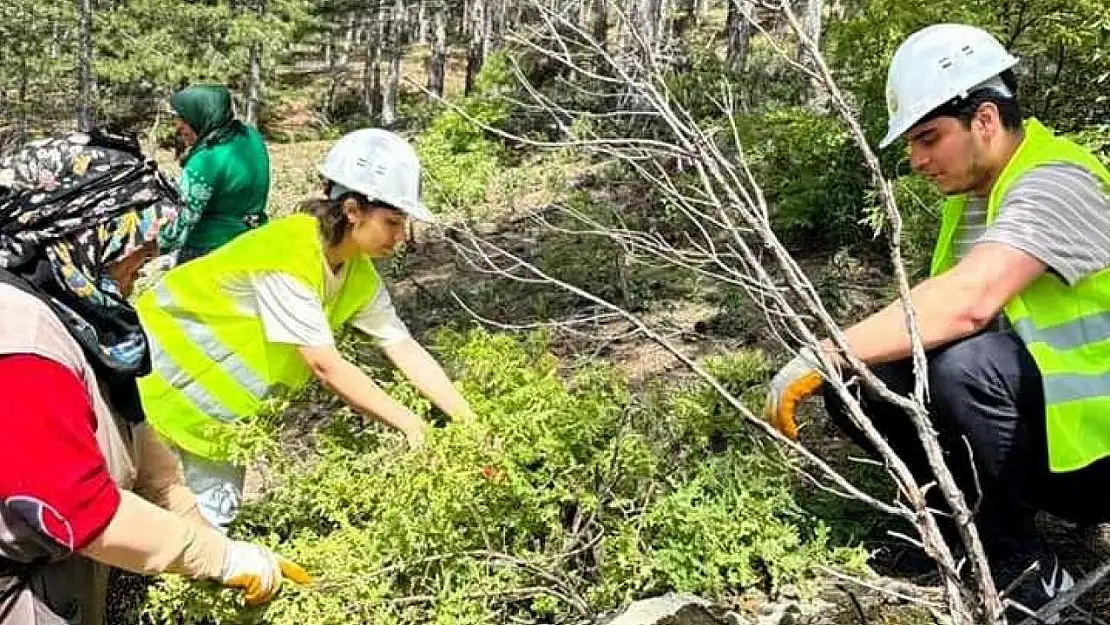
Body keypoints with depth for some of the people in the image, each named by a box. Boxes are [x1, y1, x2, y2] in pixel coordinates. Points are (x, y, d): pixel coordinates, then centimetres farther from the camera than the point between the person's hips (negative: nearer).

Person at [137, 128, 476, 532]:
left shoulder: (359, 273, -8)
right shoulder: (289, 256, -33)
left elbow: (406, 351, -9)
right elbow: (326, 366, -34)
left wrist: (471, 423, -16)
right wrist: (411, 425, -29)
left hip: (219, 397, 7)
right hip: (164, 371, -7)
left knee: (217, 506, 11)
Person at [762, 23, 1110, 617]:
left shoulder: (1055, 183, -21)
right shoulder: (968, 195, 8)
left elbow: (966, 302, -37)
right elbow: (945, 311, 3)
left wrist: (824, 354, -36)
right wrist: (834, 360, -12)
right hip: (1025, 431, 7)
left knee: (964, 362, -35)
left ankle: (1022, 570, -13)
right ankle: (977, 516, 3)